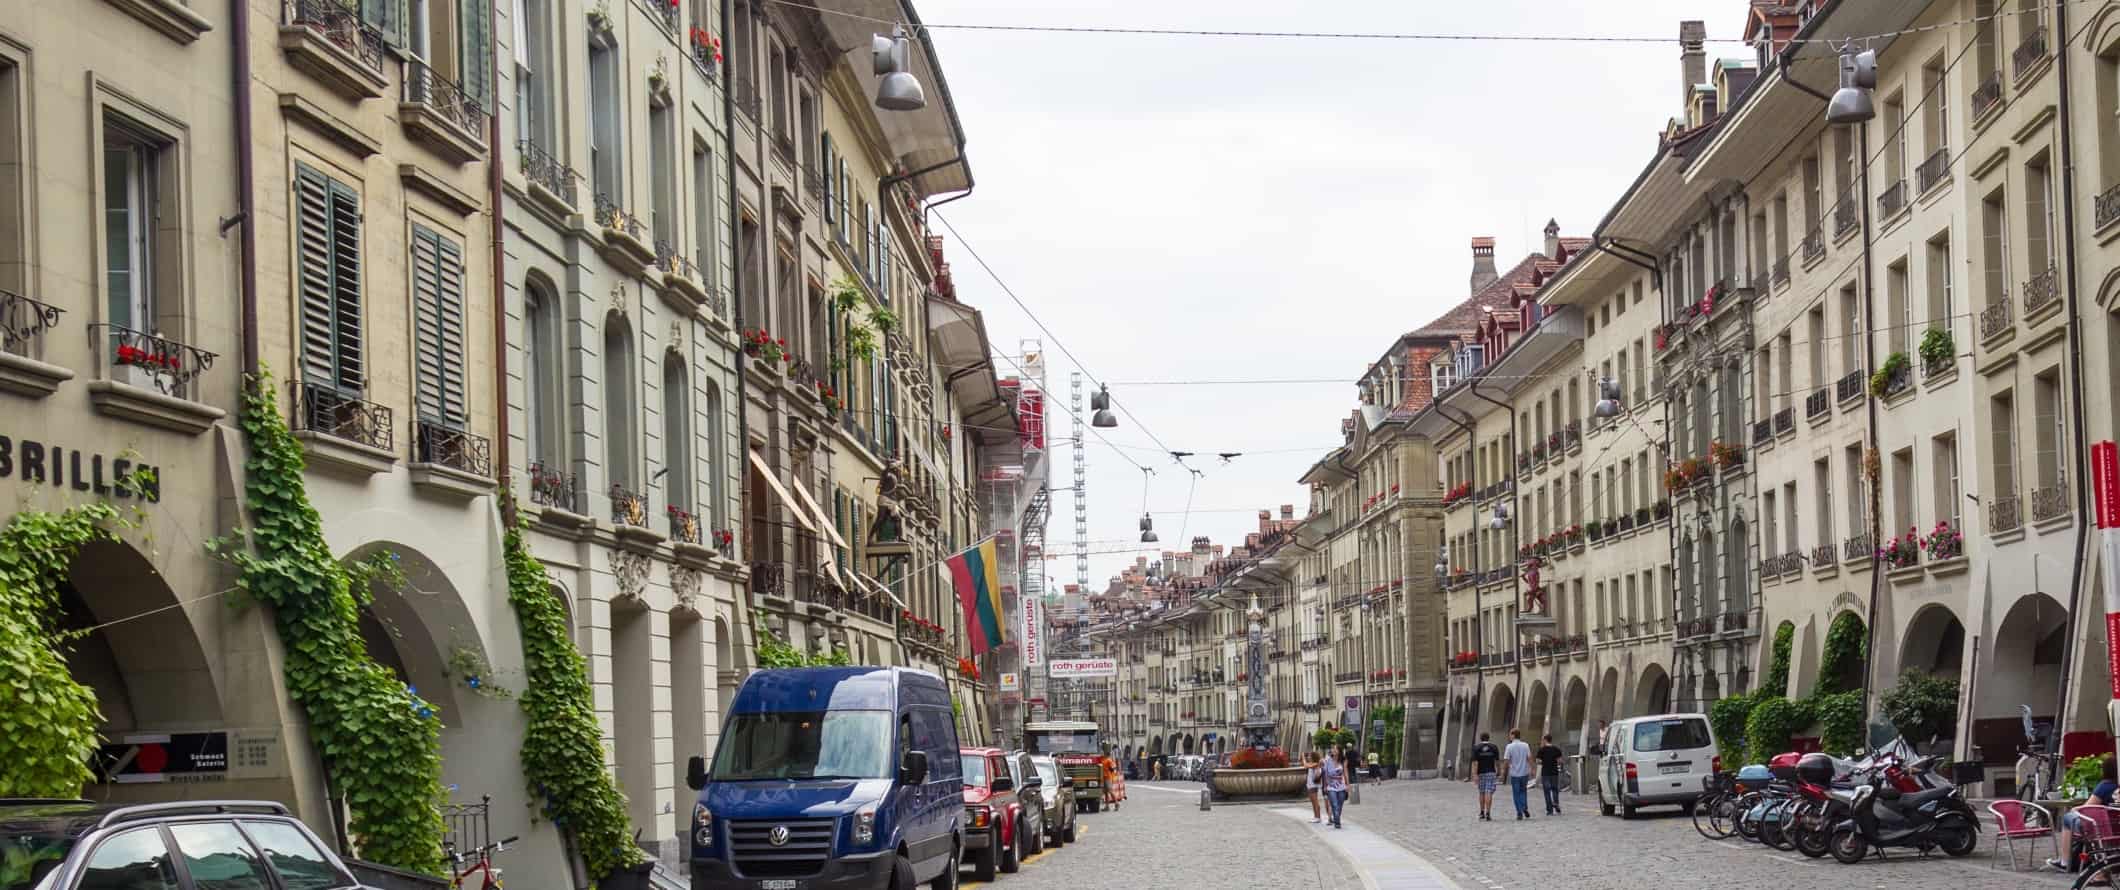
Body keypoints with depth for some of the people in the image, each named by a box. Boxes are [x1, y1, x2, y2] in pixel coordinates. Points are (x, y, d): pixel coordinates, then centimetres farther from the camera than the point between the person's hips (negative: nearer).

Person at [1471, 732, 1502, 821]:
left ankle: (1482, 813, 20)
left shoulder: (1476, 748, -2)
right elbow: (1497, 761, 3)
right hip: (1491, 772, -1)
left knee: (1482, 793, 14)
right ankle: (1488, 814, -15)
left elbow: (1475, 762, -9)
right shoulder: (1494, 747, 0)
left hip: (1481, 773, 1)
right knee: (1489, 793, -6)